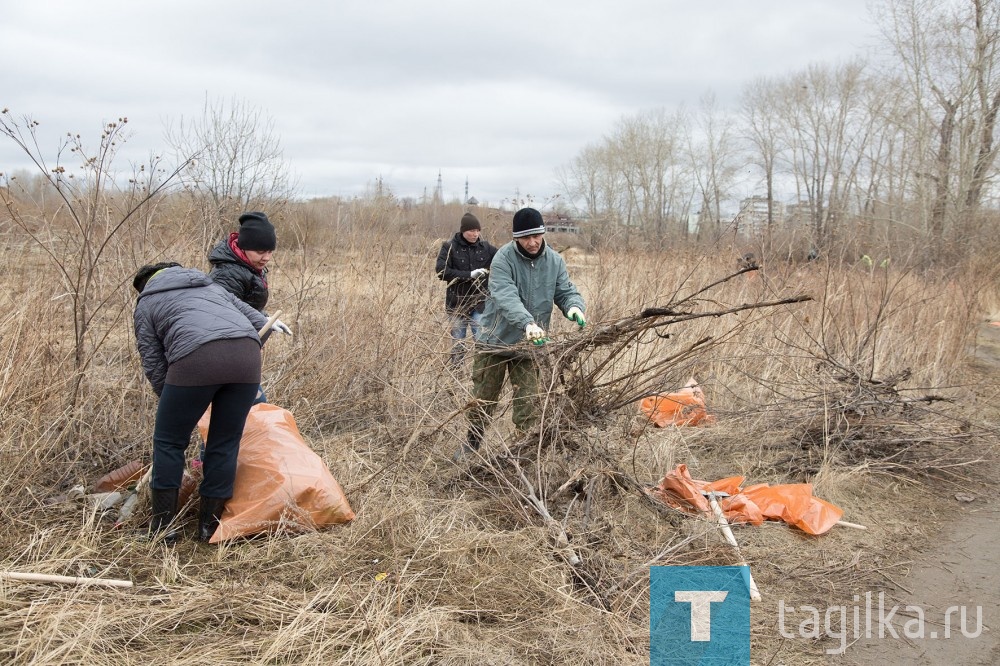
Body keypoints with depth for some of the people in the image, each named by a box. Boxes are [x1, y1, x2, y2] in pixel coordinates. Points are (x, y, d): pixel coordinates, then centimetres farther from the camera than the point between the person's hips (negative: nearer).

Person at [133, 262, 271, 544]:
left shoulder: (146, 305, 26)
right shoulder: (211, 286, 38)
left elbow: (153, 366, 17)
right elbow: (260, 322, 32)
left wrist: (175, 403, 30)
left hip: (197, 359, -4)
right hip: (247, 355, 4)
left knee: (169, 441, 15)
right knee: (225, 444, 16)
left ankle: (163, 525, 21)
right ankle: (209, 525, 24)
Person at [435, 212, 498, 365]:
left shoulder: (485, 247, 2)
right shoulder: (450, 247, -5)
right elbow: (441, 271, -15)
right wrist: (469, 275, -21)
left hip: (480, 303, 1)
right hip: (457, 303, -1)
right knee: (458, 343, 10)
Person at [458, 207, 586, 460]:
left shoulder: (554, 261, -2)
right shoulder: (503, 259, -18)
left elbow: (566, 291, -2)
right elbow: (506, 298, -31)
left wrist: (574, 307, -28)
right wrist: (528, 323, -48)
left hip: (530, 344, 2)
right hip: (494, 341, -2)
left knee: (528, 403, 4)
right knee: (483, 400, 12)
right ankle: (471, 445, 32)